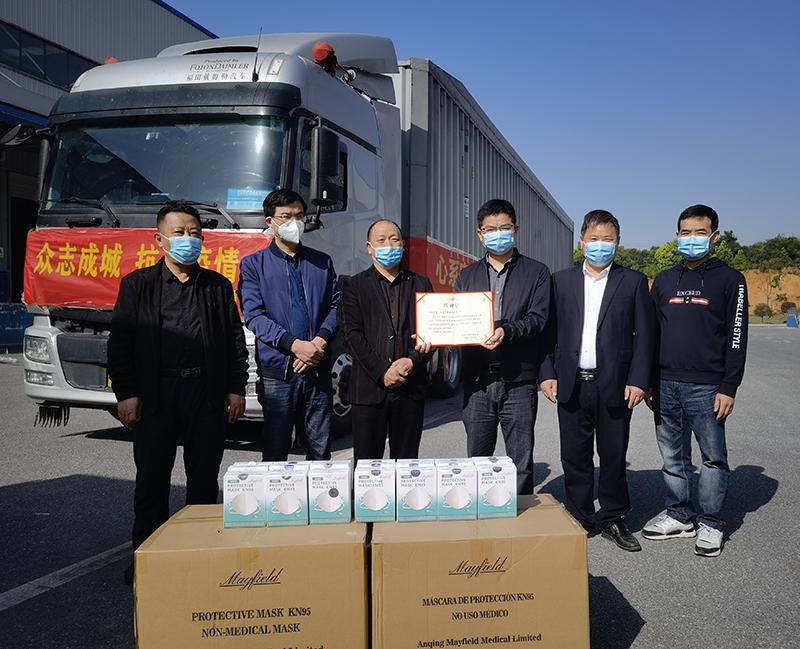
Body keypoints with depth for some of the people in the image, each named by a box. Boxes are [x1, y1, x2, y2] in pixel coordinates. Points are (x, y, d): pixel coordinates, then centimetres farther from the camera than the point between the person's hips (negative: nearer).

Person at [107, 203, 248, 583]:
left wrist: (236, 389, 3)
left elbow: (235, 340, 10)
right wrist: (125, 393, -6)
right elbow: (120, 342, 2)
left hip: (207, 392, 1)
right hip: (155, 393, -1)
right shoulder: (137, 285, 6)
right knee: (151, 477, 5)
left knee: (204, 476, 8)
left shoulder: (218, 286, 11)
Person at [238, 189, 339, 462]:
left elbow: (336, 305, 8)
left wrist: (320, 341, -11)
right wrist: (295, 345, -17)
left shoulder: (322, 262, 15)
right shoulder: (253, 265, 6)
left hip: (318, 370, 3)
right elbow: (254, 315, -5)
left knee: (320, 452, 7)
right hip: (277, 372, -2)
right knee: (275, 453, 3)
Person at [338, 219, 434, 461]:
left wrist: (413, 362, -10)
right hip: (369, 389, -2)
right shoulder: (353, 285, 6)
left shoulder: (421, 284, 13)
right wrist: (382, 371, -12)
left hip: (411, 388, 2)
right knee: (366, 463, 3)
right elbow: (351, 334, -4)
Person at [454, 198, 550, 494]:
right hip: (477, 382, 2)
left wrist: (507, 331, -23)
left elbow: (538, 318, -4)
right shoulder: (466, 276, 16)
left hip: (519, 383, -2)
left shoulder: (536, 272, 8)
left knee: (521, 465, 4)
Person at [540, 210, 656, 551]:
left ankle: (613, 520, 24)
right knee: (575, 456, 8)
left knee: (613, 456, 8)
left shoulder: (634, 282, 5)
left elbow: (645, 334, 2)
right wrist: (547, 373, -1)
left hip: (614, 385, -1)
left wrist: (638, 380, -6)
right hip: (571, 384, 1)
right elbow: (549, 331, 7)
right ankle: (579, 520, 22)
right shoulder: (561, 280, 8)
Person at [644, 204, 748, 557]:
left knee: (714, 458, 4)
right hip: (666, 384, 4)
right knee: (673, 456, 11)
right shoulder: (664, 280, 13)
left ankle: (710, 523, 18)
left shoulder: (730, 280, 1)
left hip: (706, 387, -4)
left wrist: (728, 388, -10)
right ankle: (679, 516, 25)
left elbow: (736, 338, -4)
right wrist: (647, 381, 10)